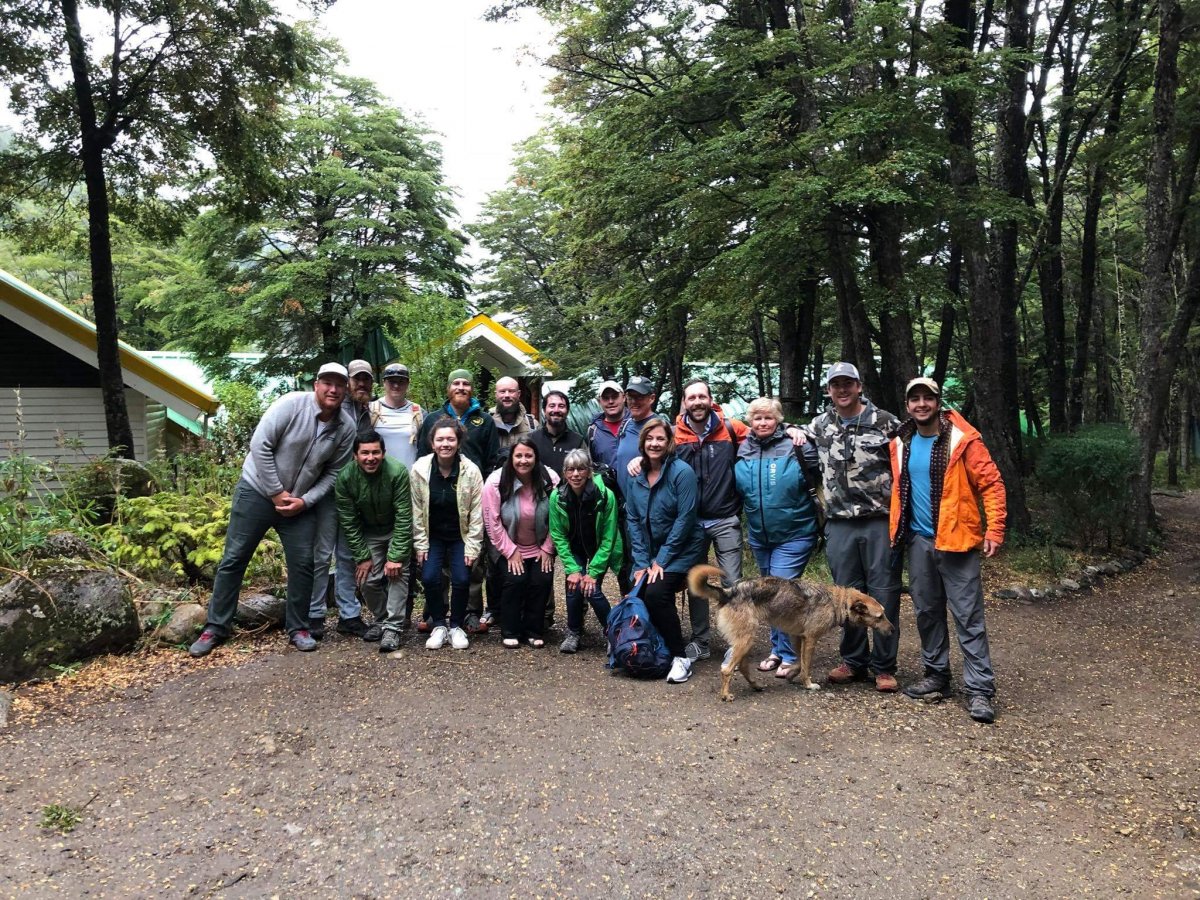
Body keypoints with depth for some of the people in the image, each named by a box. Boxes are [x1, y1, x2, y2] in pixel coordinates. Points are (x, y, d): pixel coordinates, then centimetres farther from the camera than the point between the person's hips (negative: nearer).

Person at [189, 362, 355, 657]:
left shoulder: (346, 428, -6)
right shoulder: (292, 404, -18)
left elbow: (333, 472, -1)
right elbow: (260, 445, -19)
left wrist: (305, 500, -13)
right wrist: (276, 492, -17)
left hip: (299, 503, 3)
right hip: (257, 491, -3)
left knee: (303, 564, 0)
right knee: (233, 559, 1)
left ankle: (298, 628, 16)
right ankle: (215, 627, 13)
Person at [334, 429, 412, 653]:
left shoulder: (397, 472, -29)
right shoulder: (345, 477, -20)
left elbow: (403, 517, -26)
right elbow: (348, 521, -11)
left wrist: (396, 555, -26)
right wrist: (362, 556, -12)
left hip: (397, 530, -3)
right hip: (369, 532, 3)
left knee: (397, 572, -17)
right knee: (367, 579, -4)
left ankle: (392, 627, -9)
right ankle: (381, 620, 18)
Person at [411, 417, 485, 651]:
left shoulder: (471, 470, -15)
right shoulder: (420, 469, -12)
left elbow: (477, 512, -10)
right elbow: (416, 511, -6)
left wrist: (472, 546, -11)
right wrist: (421, 544, -6)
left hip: (460, 536, -1)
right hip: (432, 536, 1)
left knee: (461, 579, -14)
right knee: (429, 577, -15)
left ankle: (456, 626, 8)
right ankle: (438, 625, 6)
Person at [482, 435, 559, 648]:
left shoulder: (550, 480, -13)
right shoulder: (496, 481, -17)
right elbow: (492, 522, -14)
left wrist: (547, 549, -7)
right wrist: (511, 551, -14)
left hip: (540, 548, 2)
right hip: (508, 548, -2)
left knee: (542, 580, -15)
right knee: (515, 580, -20)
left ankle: (534, 631, 6)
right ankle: (510, 632, 1)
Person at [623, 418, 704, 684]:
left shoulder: (682, 472, -15)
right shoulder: (634, 476, 2)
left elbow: (685, 518, -16)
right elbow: (632, 520, 3)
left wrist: (662, 560, -15)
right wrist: (642, 562, -4)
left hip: (681, 550, -5)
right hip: (648, 552, 5)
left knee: (656, 594, -24)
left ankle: (681, 658, -11)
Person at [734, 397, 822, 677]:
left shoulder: (796, 447, -12)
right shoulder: (742, 452, 2)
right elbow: (736, 491, 14)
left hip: (794, 536, -5)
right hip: (759, 537, 5)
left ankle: (787, 654, 7)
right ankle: (779, 649, 29)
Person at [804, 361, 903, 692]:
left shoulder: (885, 422, -1)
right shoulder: (819, 426, 10)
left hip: (880, 521, -3)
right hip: (839, 524, 3)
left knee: (884, 594, 1)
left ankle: (883, 667, 13)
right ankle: (853, 661, 24)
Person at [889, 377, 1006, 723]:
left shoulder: (962, 440, -8)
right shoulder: (901, 444, 7)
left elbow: (991, 484, -10)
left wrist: (994, 529, -16)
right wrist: (897, 532, 13)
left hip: (956, 540, -5)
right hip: (918, 541, 5)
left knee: (968, 617, -4)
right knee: (927, 612, 13)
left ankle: (980, 690, 1)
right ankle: (936, 675, 27)